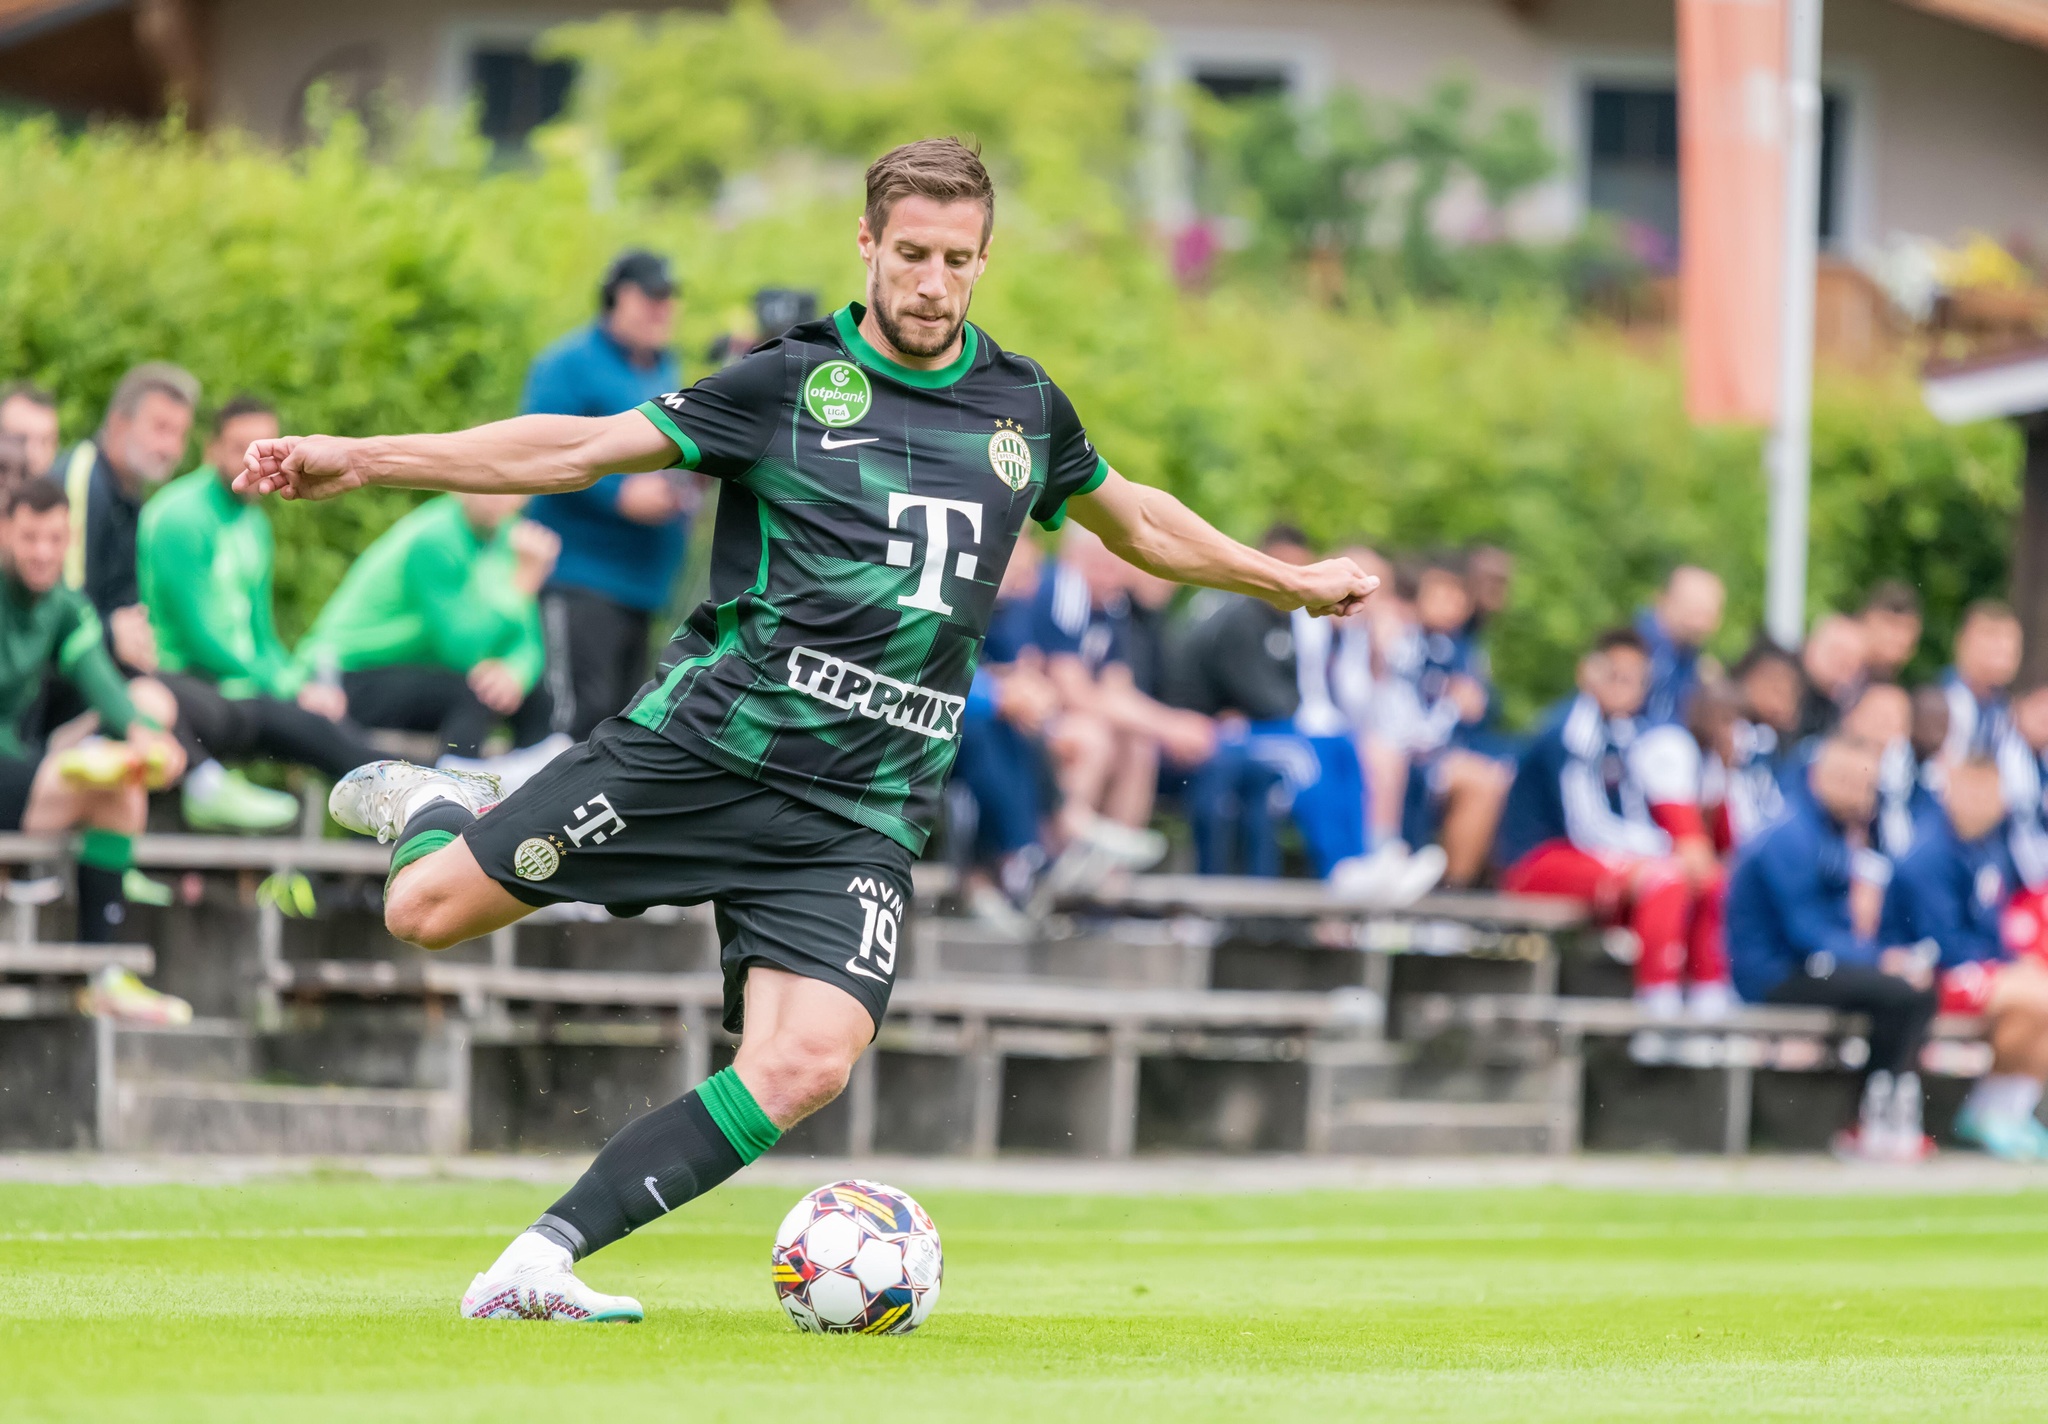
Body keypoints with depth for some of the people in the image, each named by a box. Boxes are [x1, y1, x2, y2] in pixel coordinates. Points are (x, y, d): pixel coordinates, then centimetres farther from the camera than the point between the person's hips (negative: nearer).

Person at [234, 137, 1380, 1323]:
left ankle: (539, 1264, -14)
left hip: (860, 813, 2)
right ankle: (439, 808, 31)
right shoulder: (791, 383, 0)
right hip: (709, 742, -2)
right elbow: (580, 449, -1)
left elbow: (1130, 517, 32)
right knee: (427, 911, -7)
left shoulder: (1024, 407, 11)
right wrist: (360, 459, -8)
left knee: (805, 1068, -20)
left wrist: (1293, 582, 38)